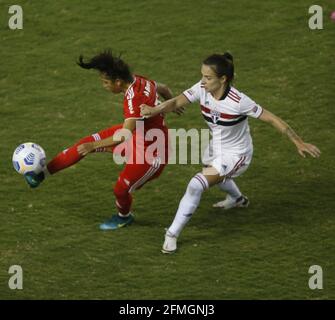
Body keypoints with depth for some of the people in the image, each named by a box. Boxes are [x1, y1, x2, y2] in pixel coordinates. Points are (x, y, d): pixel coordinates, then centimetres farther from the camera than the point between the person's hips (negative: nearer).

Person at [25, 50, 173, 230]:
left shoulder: (134, 100, -36)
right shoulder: (139, 81, -10)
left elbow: (125, 136, -40)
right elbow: (164, 89, 8)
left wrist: (94, 146, -37)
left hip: (153, 152, -9)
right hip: (139, 132, 9)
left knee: (121, 189, 3)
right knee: (89, 141, 0)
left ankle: (124, 217, 39)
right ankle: (42, 173, 5)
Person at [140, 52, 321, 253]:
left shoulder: (239, 101, -34)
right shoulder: (202, 90, -20)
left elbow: (273, 119, -25)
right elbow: (176, 103, -28)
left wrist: (299, 143, -22)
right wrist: (154, 110, -50)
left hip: (236, 155, -7)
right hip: (215, 149, 7)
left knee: (196, 185, -22)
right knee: (215, 175, 37)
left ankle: (173, 234, -7)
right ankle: (238, 199, 72)